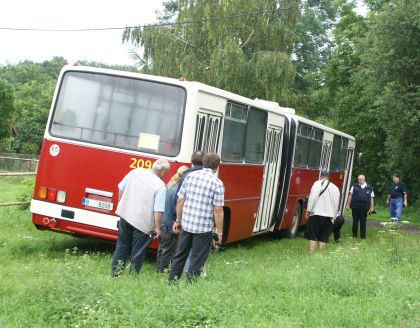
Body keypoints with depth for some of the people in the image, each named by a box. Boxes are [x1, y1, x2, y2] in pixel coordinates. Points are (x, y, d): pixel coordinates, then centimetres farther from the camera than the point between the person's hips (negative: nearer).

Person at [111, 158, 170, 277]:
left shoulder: (135, 172, -1)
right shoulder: (160, 186, -15)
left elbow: (121, 188, 8)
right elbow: (158, 211, -18)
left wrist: (121, 204, 21)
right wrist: (157, 227, -8)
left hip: (125, 215, 5)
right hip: (143, 222, -5)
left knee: (122, 246, 19)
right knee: (138, 252, 10)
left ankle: (115, 273, 24)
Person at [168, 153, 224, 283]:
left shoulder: (190, 176, 3)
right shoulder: (217, 183, -10)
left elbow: (180, 200, 5)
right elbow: (218, 210, -13)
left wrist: (178, 220, 15)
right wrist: (219, 232, -6)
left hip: (186, 224, 5)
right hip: (204, 228, -4)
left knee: (180, 255, 18)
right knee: (197, 260, 6)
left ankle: (171, 282, 25)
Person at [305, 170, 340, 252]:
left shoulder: (318, 183, 0)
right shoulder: (335, 188, 18)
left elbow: (313, 197, -14)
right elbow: (336, 204, 19)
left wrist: (308, 210, -12)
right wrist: (333, 217, 23)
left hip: (317, 214, -5)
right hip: (329, 216, 5)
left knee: (312, 236, -3)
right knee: (323, 237, 10)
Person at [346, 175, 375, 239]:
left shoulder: (369, 188, 8)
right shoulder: (354, 186, 7)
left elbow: (371, 198, 9)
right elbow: (350, 195, 7)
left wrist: (372, 207, 4)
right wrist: (348, 205, 3)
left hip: (364, 208, 0)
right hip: (355, 207, 0)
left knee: (363, 222, 4)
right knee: (355, 221, 5)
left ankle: (363, 236, 12)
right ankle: (354, 235, 15)